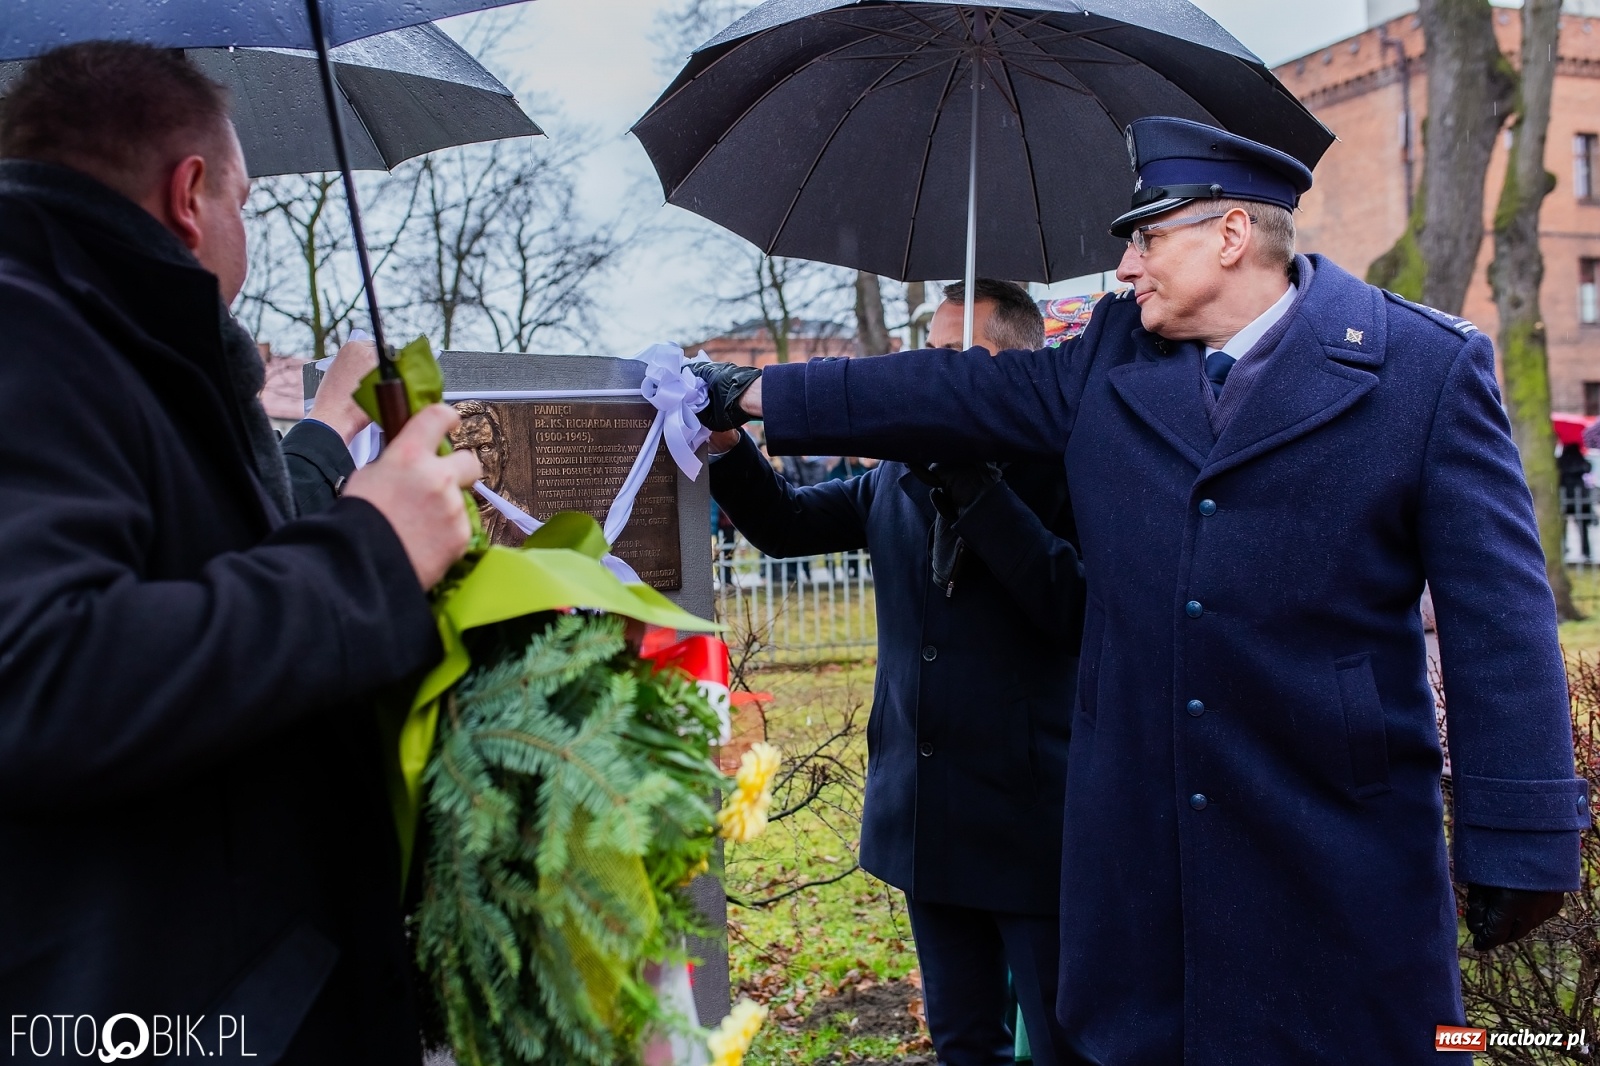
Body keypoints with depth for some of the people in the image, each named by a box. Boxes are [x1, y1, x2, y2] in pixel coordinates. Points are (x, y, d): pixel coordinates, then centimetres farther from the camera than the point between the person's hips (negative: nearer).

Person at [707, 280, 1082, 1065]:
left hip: (1031, 818, -6)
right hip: (929, 819, 6)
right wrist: (728, 445, -6)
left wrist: (972, 484, -25)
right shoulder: (899, 481, 9)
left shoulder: (1062, 471, -9)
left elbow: (1075, 607, -22)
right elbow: (785, 521, 13)